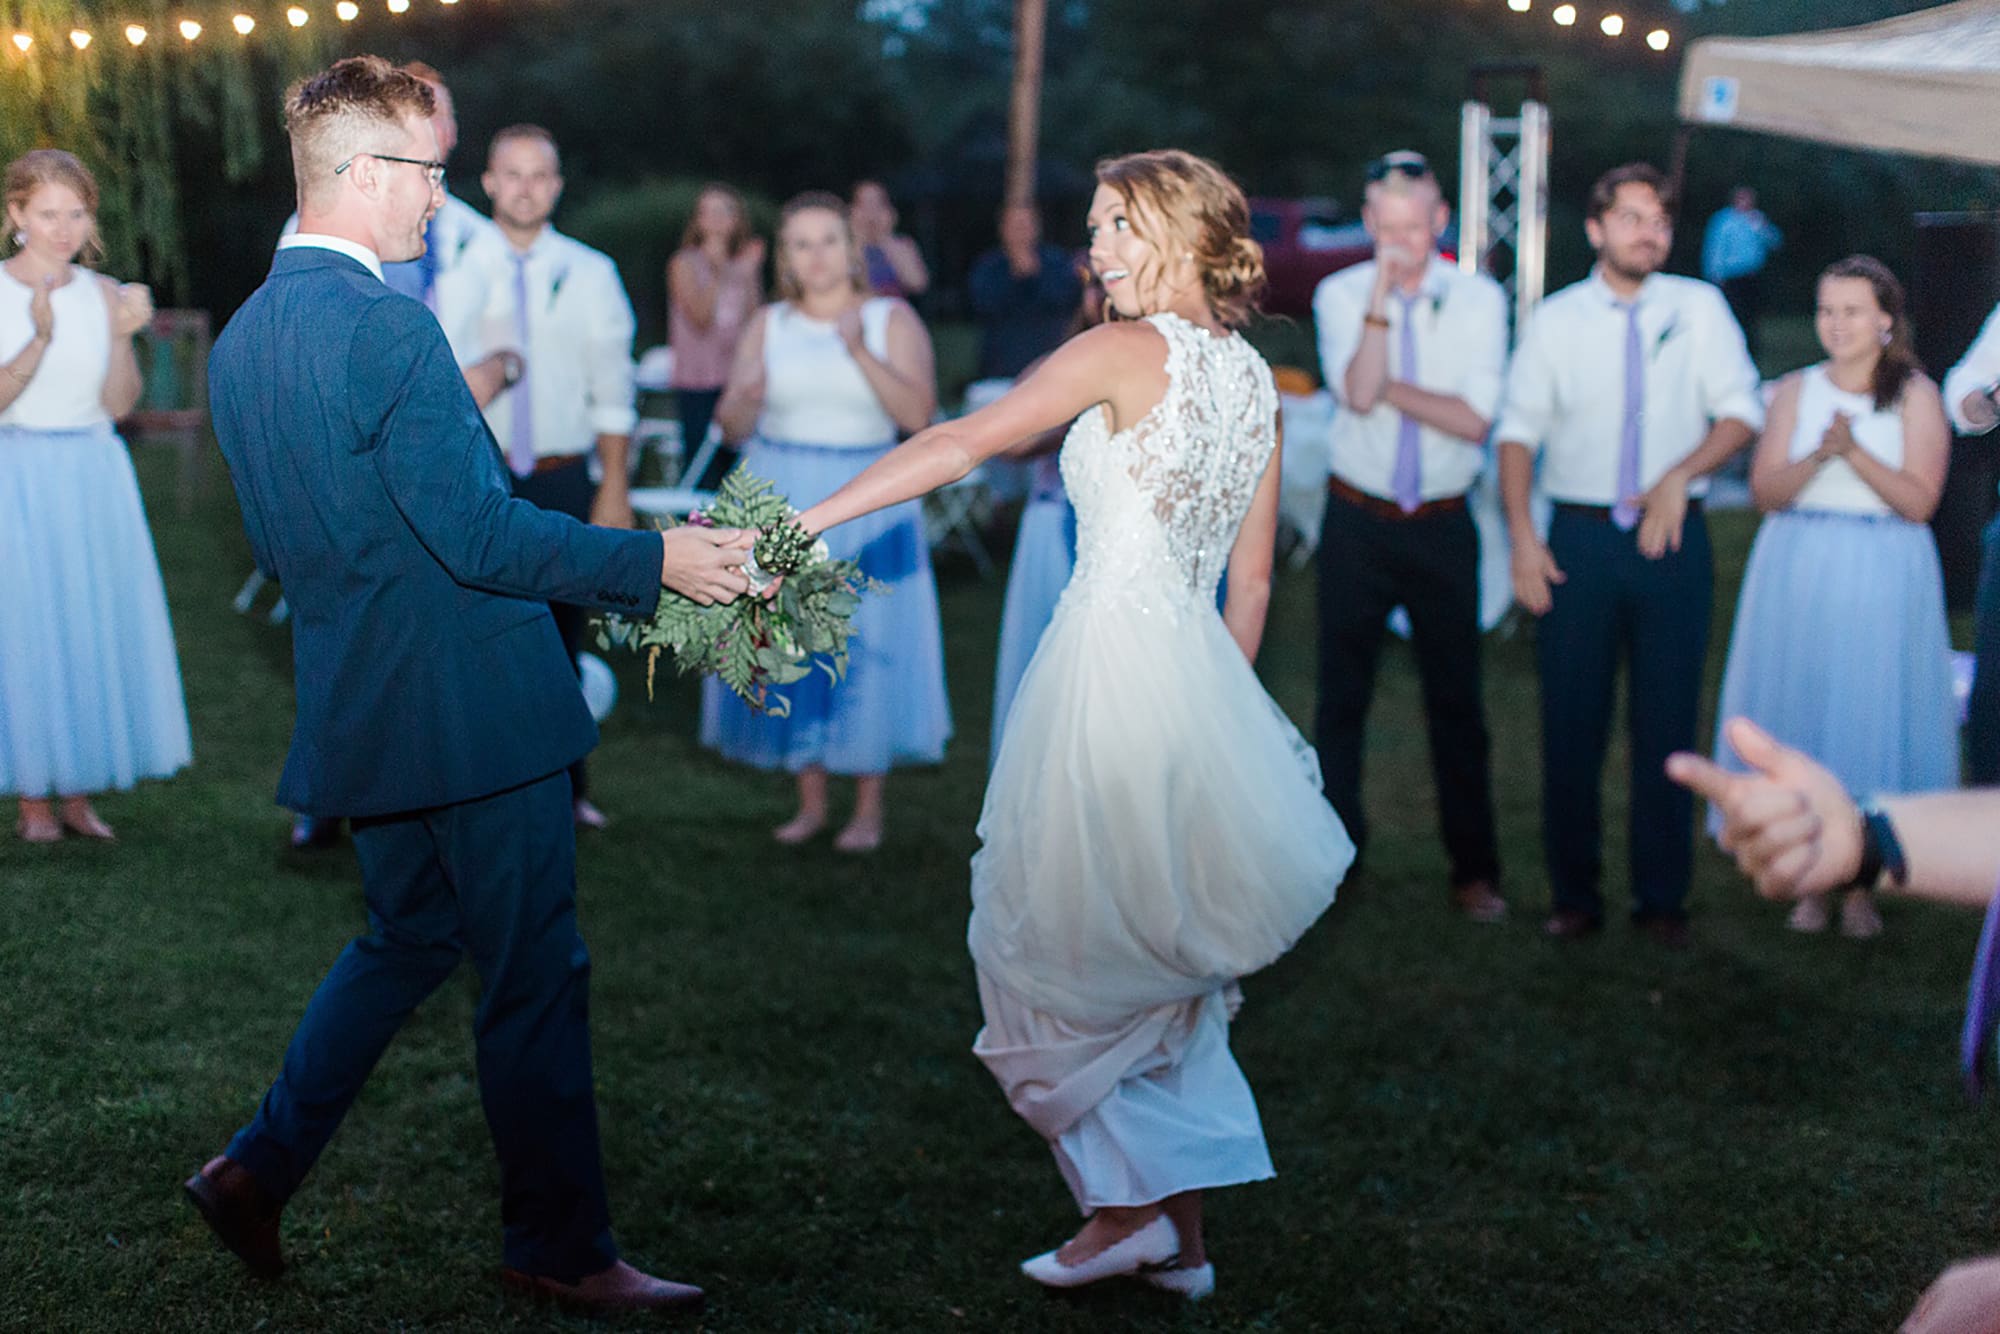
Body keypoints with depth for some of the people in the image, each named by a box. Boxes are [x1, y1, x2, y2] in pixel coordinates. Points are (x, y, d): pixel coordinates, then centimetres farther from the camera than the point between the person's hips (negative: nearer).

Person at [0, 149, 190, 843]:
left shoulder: (103, 294, 4)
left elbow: (119, 405, 0)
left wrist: (123, 336, -16)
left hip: (93, 480, 4)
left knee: (94, 625, 5)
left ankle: (78, 792, 16)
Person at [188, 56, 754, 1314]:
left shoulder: (242, 340, 8)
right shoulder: (390, 329, -21)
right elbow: (483, 535, -23)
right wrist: (656, 562, -16)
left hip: (359, 714, 9)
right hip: (470, 706, -9)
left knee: (408, 937, 25)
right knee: (535, 978, 4)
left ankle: (261, 1167, 23)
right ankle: (563, 1247, 17)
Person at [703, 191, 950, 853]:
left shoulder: (893, 319, 0)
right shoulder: (768, 325, 7)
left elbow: (919, 413, -12)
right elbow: (733, 427, 5)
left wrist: (861, 352, -22)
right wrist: (744, 398, -17)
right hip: (779, 504, 3)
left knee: (869, 654, 0)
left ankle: (869, 806, 11)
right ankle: (810, 800, 17)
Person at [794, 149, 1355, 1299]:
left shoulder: (1125, 352, -9)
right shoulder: (1253, 377, 12)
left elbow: (962, 445, -14)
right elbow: (1252, 582, 15)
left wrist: (806, 517, -13)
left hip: (1112, 659, -8)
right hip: (1198, 671, 8)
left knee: (1068, 944, 6)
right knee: (1164, 961, 15)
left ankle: (1129, 1203, 8)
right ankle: (1182, 1232, 19)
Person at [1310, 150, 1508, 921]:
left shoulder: (1478, 299, -3)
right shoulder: (1340, 295, -2)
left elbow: (1475, 419, -12)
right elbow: (1358, 394, -18)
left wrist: (1388, 387, -14)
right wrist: (1381, 298, -24)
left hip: (1442, 528, 0)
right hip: (1358, 523, 0)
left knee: (1457, 703, 6)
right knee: (1342, 696, 7)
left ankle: (1474, 871, 17)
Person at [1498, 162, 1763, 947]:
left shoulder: (1699, 308, 4)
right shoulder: (1555, 321, 3)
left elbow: (1742, 412, 1)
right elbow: (1518, 430, 2)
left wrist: (1680, 476, -15)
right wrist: (1521, 535, -8)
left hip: (1672, 536, 0)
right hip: (1580, 536, 0)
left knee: (1668, 724, 4)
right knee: (1570, 722, 2)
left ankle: (1663, 897, 16)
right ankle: (1574, 895, 15)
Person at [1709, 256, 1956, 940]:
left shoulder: (1916, 396, 0)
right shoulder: (1797, 391, 7)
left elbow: (1919, 500, -9)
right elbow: (1765, 490, -1)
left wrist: (1855, 451, -20)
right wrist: (1819, 455, -18)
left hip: (1881, 581, -2)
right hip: (1797, 576, 2)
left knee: (1871, 717, -1)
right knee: (1800, 719, 3)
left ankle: (1860, 888, 11)